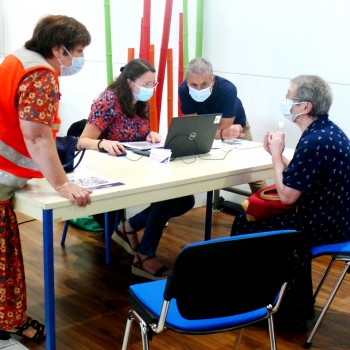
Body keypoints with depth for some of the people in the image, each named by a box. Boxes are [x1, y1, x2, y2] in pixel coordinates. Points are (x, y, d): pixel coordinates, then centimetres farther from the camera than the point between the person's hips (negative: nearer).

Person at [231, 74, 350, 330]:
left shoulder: (314, 142, -26)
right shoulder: (329, 130, 5)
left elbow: (286, 196, -22)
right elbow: (298, 180, 11)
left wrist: (276, 154, -11)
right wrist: (278, 153, 0)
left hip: (322, 227, -10)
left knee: (244, 227, 1)